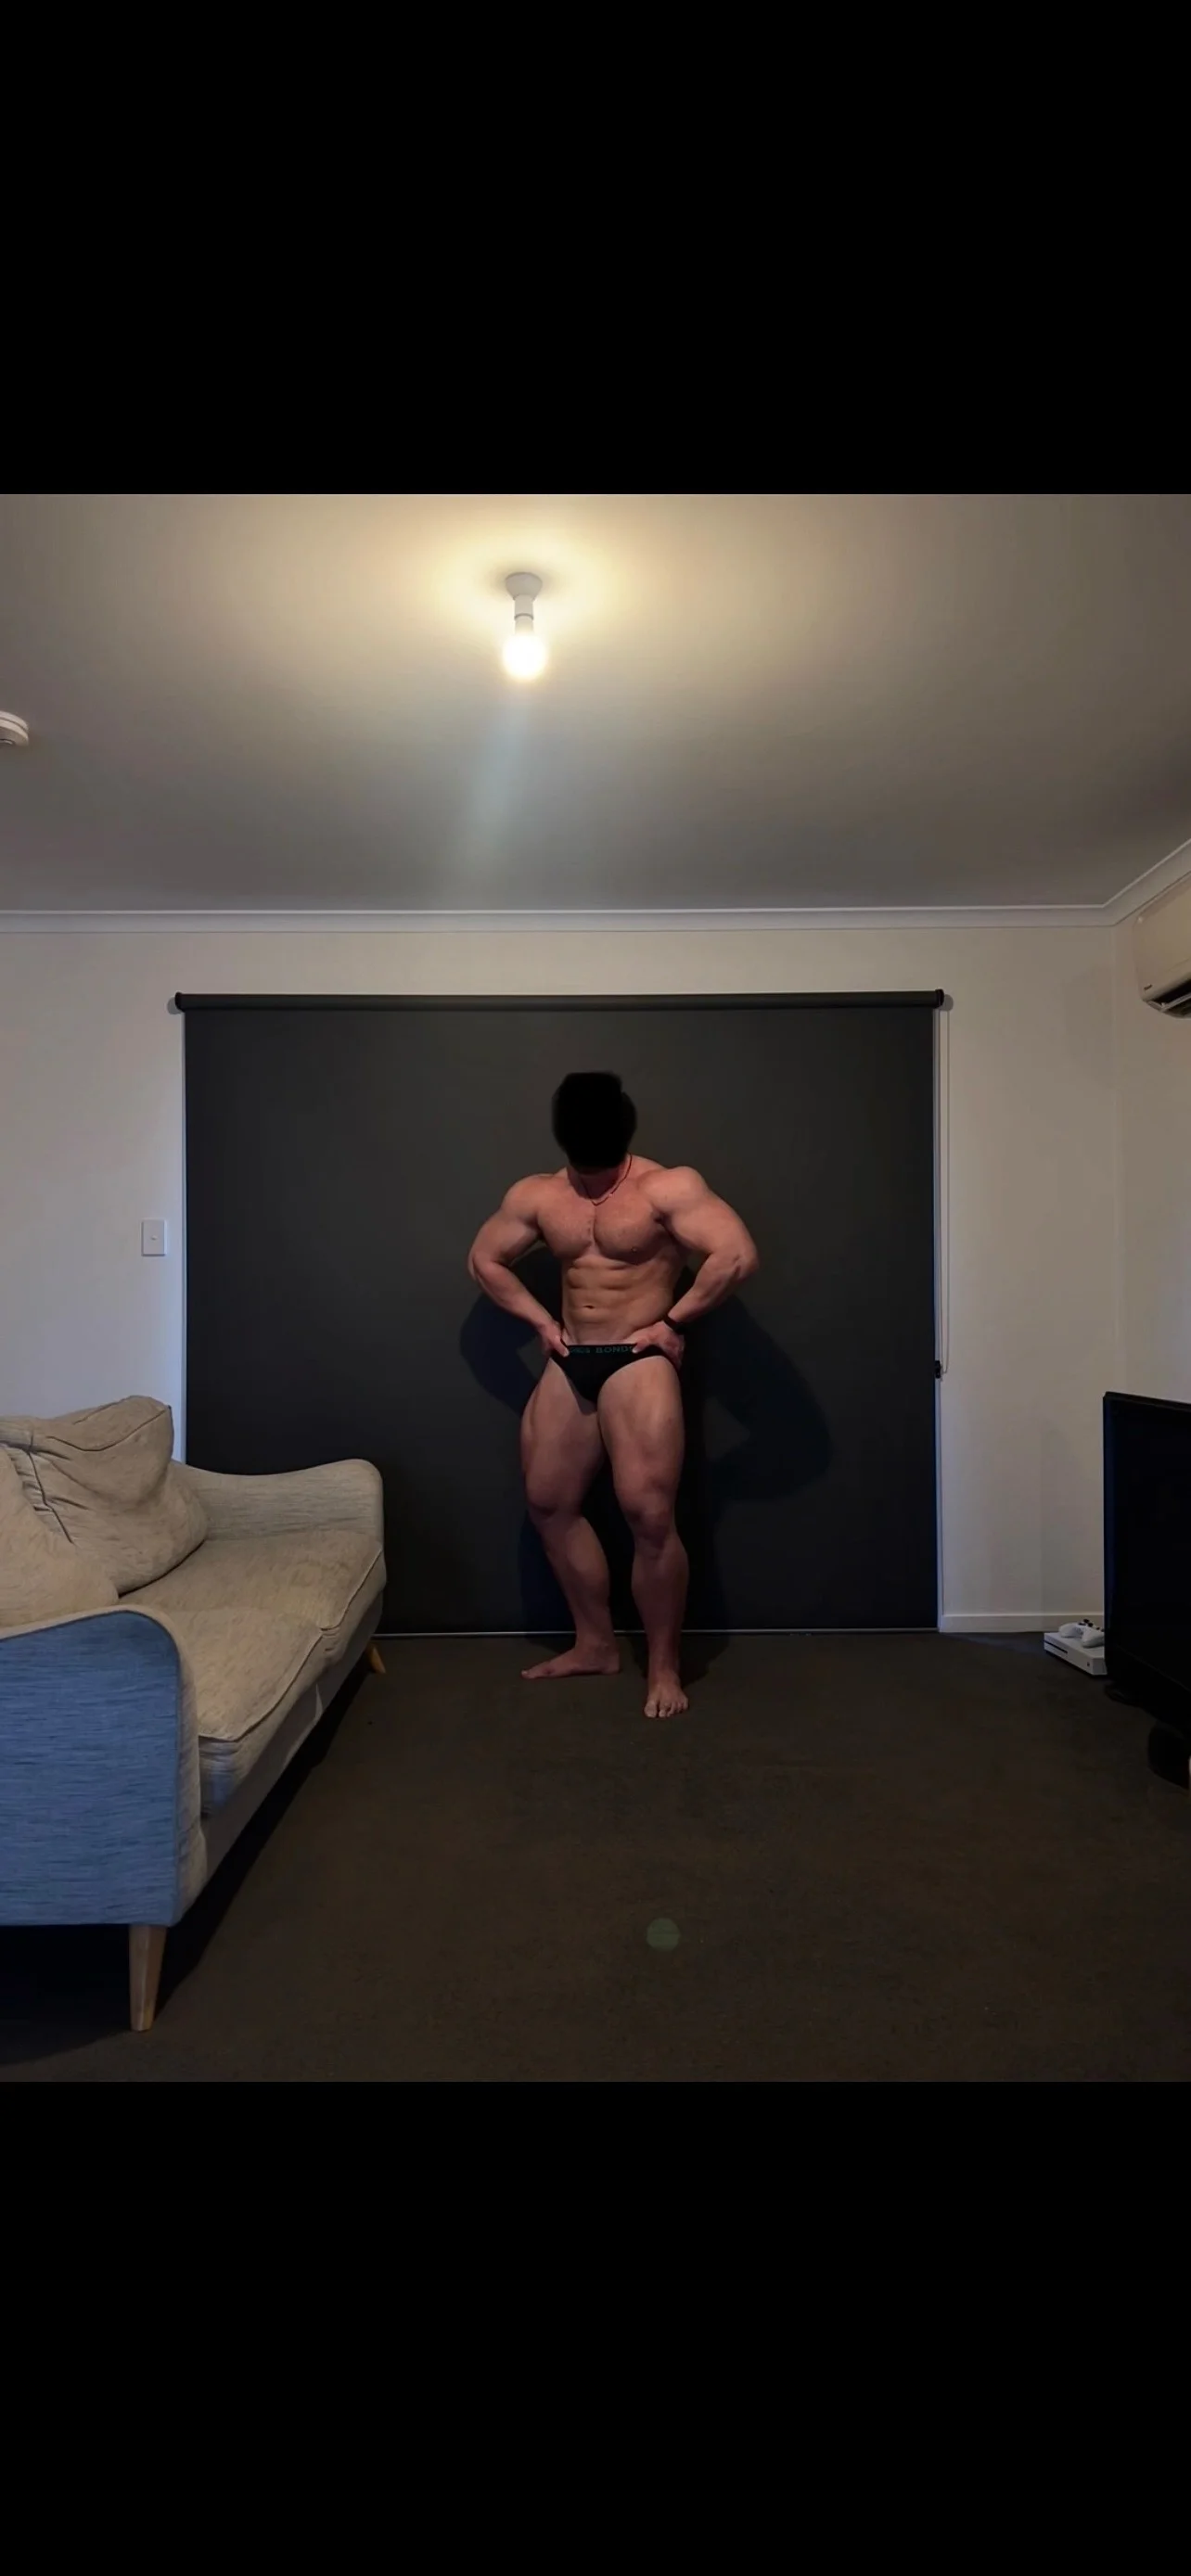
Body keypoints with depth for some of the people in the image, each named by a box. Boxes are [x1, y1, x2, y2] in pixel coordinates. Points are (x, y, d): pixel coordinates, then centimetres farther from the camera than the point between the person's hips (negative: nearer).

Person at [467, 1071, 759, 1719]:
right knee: (548, 1504, 10)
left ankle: (664, 1665, 9)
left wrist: (673, 1319, -14)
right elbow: (485, 1260, 18)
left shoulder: (668, 1186, -11)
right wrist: (542, 1321, 9)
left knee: (649, 1515, -12)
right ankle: (596, 1644, 27)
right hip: (569, 1365, 7)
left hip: (638, 1363, -6)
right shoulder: (536, 1195, 6)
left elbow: (738, 1255, -20)